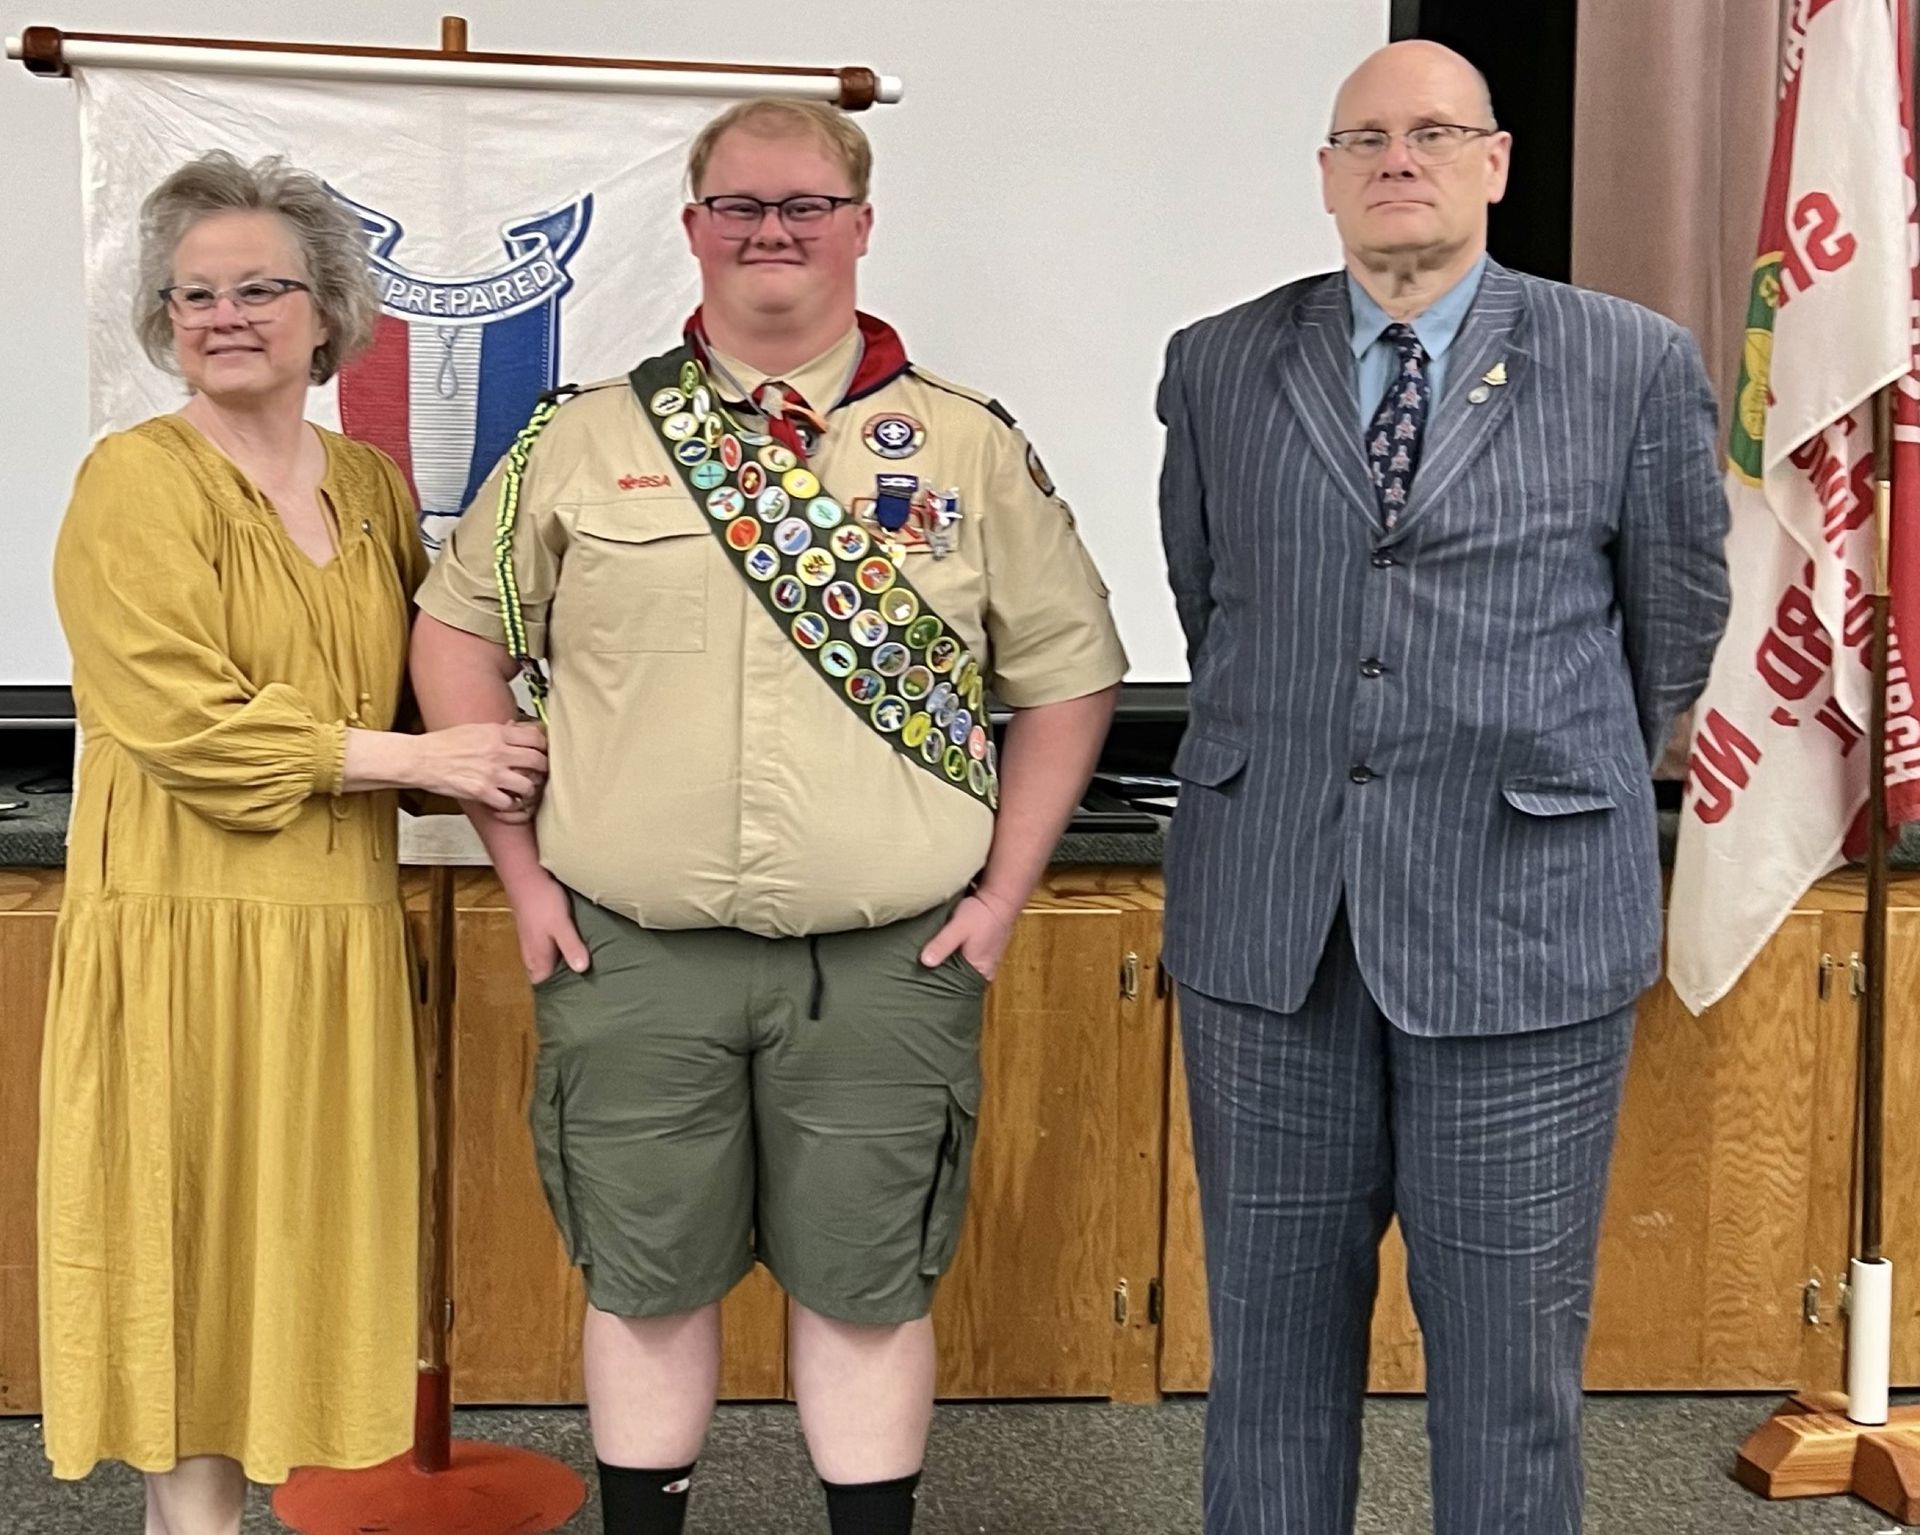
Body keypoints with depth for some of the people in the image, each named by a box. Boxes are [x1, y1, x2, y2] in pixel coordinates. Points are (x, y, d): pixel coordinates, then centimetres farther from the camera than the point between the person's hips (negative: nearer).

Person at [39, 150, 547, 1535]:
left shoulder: (369, 484, 12)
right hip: (188, 928, -6)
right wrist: (421, 757, -15)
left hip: (341, 926, 6)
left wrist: (494, 747, 2)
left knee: (307, 1237, 11)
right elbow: (186, 725, -15)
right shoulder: (136, 481, -6)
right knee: (194, 1245, 1)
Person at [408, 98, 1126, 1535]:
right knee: (645, 1279, 13)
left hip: (886, 966, 0)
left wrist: (1001, 894, 1)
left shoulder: (973, 449, 2)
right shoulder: (585, 441, 3)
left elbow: (1070, 674, 7)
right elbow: (459, 634, 10)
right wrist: (523, 871, 4)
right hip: (632, 958, 1)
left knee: (868, 1285, 10)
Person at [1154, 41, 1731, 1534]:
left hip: (1524, 910, -2)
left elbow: (1677, 621, 11)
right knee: (1273, 1323, 11)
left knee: (1510, 1344, 7)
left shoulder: (1633, 366, 0)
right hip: (1268, 915, 2)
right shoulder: (1217, 368, 6)